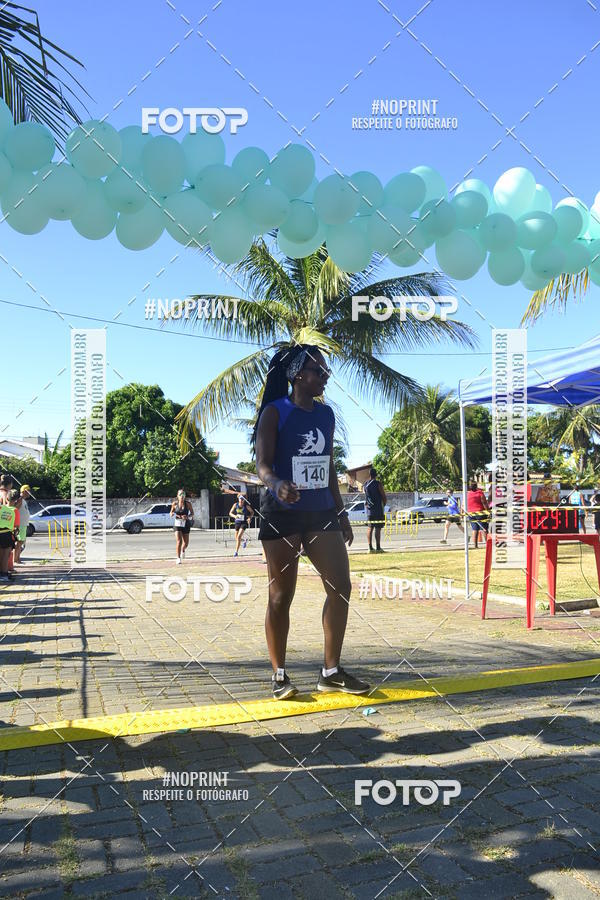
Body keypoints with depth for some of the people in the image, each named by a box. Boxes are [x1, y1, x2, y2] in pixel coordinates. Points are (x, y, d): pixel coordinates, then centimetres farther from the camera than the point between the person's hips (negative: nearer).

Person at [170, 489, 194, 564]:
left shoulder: (188, 504, -4)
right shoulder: (174, 504, -2)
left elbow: (192, 513, 3)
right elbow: (171, 512, 13)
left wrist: (187, 517, -17)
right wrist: (172, 514, -11)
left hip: (185, 524, 1)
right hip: (177, 524, -1)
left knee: (186, 542, 9)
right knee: (179, 541, -15)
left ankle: (183, 550, 44)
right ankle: (178, 558, -8)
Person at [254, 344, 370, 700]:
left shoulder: (327, 414, 12)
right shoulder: (275, 412, -6)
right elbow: (263, 463, -13)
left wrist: (341, 513, 15)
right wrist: (277, 484, -36)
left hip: (321, 513, 6)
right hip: (283, 514, -6)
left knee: (341, 586, 0)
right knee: (281, 596, 2)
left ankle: (331, 672, 13)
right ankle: (280, 674, 16)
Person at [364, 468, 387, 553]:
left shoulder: (365, 485, 8)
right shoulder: (378, 484, -8)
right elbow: (384, 497, -7)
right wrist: (383, 504, 11)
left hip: (369, 509, 5)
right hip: (378, 509, -5)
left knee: (369, 528, 7)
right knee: (378, 528, -4)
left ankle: (370, 547, 6)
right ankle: (378, 548, -6)